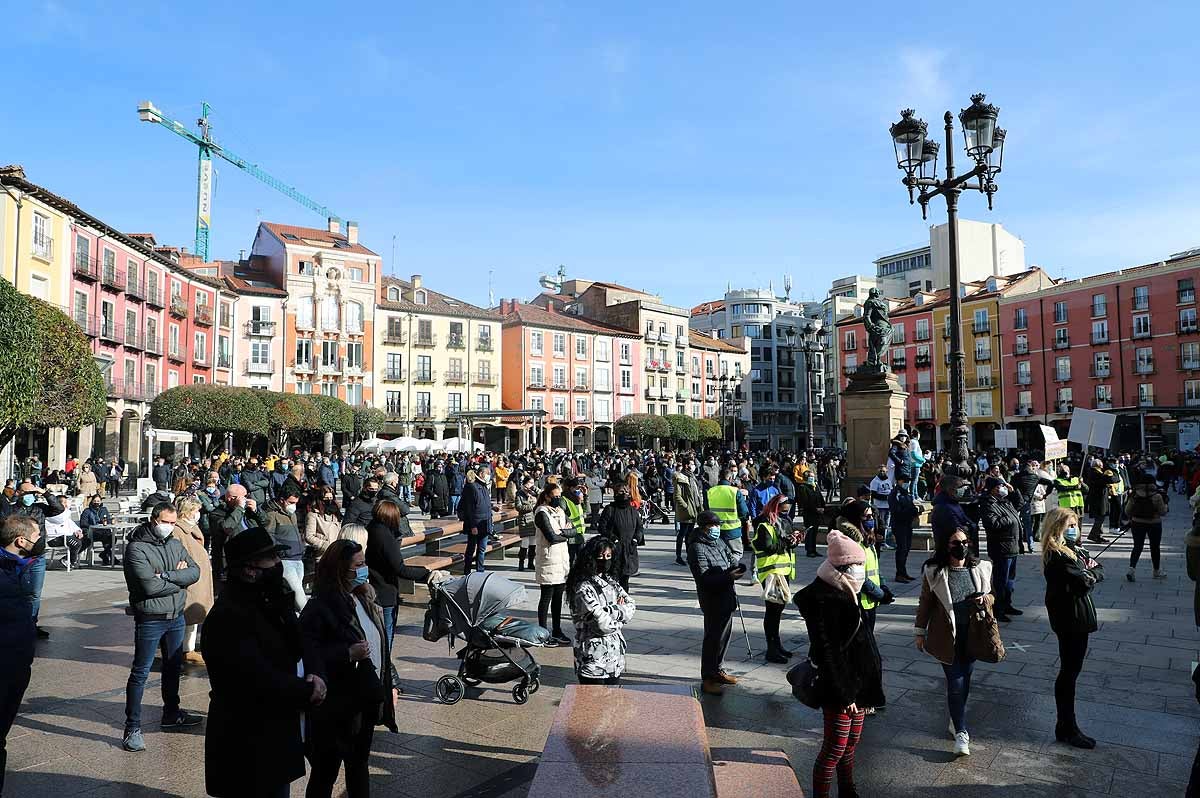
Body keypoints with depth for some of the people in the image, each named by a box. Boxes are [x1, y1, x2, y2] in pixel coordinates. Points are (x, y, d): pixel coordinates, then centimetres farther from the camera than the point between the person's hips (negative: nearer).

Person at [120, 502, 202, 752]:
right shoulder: (136, 548, -14)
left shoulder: (175, 544, 6)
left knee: (173, 667, 19)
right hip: (150, 619, -7)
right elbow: (151, 586, -23)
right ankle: (132, 728, 9)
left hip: (176, 616, 7)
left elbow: (195, 571, -5)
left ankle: (171, 713, 35)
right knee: (141, 673, 0)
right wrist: (179, 578, -10)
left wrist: (166, 575, -19)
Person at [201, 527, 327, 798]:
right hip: (245, 748, -8)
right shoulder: (227, 618, -25)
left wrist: (313, 676, -15)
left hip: (278, 736, 8)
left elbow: (302, 646, 6)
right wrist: (307, 691, -16)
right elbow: (260, 682, -30)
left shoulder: (274, 601, 5)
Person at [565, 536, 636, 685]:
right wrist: (620, 611, -5)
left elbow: (631, 608, 4)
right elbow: (603, 625, -21)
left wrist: (610, 611, -13)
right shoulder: (584, 589, -16)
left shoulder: (609, 582, 10)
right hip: (593, 660, -7)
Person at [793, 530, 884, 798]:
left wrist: (865, 687, 17)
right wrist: (843, 694, -20)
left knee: (851, 743, 20)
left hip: (858, 683, 9)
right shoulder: (822, 600, -22)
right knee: (835, 748, 1)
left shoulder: (845, 593, 8)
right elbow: (827, 653, -22)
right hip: (838, 688, -9)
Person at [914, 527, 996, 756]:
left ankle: (956, 720, 36)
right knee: (955, 683, -4)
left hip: (972, 635, 3)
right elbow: (925, 603, -1)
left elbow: (990, 595, 14)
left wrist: (986, 599, -11)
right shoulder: (934, 572, -9)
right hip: (947, 636, -3)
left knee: (965, 680, 15)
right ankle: (961, 733, 6)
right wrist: (920, 632, 3)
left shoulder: (980, 569, 0)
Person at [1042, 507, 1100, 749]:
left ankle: (1066, 725, 31)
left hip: (1076, 618, 10)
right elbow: (1085, 582, -25)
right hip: (1071, 620, -10)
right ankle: (1067, 729, 10)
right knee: (1069, 672, -1)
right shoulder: (1058, 557, -22)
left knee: (1070, 670, 18)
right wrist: (1089, 572, -5)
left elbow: (1095, 570, 9)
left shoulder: (1073, 549, 10)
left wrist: (1088, 570, -11)